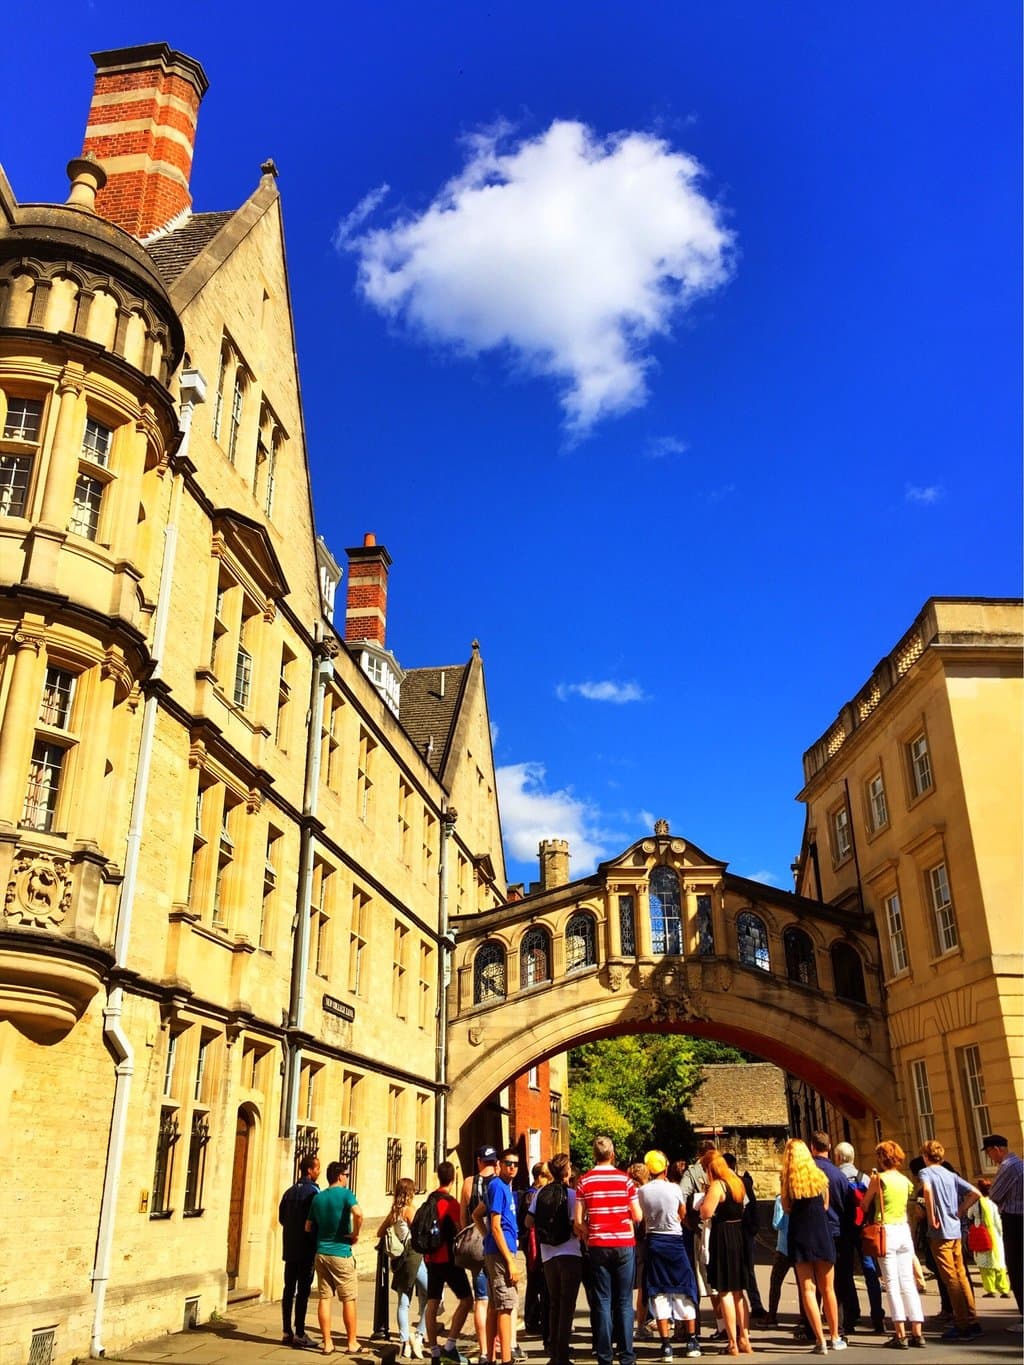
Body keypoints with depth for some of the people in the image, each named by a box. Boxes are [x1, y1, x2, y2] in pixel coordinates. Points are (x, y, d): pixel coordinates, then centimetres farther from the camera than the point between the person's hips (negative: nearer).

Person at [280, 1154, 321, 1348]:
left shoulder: (290, 1191, 10)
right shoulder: (313, 1191, -12)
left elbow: (281, 1218, 14)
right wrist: (317, 1242, -2)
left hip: (289, 1248, 7)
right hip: (307, 1249, -7)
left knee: (289, 1289, 11)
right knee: (303, 1291, -3)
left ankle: (287, 1332, 14)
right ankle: (299, 1334, -2)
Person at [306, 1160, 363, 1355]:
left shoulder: (318, 1198, 8)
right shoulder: (345, 1194, -10)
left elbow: (308, 1227, 12)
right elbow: (358, 1214, -28)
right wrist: (355, 1234, -13)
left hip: (321, 1253, 6)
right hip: (341, 1253, -5)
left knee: (324, 1298, 7)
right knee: (348, 1299, 5)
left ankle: (327, 1343, 9)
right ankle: (352, 1343, 12)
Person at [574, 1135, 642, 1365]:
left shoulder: (584, 1181, -2)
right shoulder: (625, 1179, -3)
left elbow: (578, 1221, -3)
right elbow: (638, 1216, -1)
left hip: (597, 1246, 0)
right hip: (624, 1244, 0)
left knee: (602, 1301, 7)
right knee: (624, 1301, 7)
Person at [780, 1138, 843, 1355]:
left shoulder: (788, 1179, -5)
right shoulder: (820, 1175, 1)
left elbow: (786, 1208, -1)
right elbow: (826, 1206, 12)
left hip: (799, 1236, -2)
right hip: (822, 1233, 2)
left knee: (807, 1289, 1)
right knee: (827, 1288, 12)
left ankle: (821, 1340, -3)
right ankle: (835, 1337, 19)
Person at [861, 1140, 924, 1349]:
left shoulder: (879, 1178, -7)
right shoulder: (905, 1180, 8)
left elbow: (865, 1205, -2)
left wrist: (872, 1180, 13)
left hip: (886, 1232, -5)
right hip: (904, 1230, 5)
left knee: (892, 1284, -1)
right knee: (908, 1283, 9)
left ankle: (900, 1334, -4)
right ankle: (917, 1332, 8)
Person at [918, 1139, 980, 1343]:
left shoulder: (926, 1172, -5)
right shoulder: (951, 1175, 13)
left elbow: (927, 1189, -28)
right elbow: (974, 1193, 7)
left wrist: (932, 1218, -18)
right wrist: (959, 1212, 10)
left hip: (940, 1232, -7)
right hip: (956, 1231, 7)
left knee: (950, 1279, -2)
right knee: (961, 1276, 14)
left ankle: (963, 1325, 0)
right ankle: (972, 1322, 17)